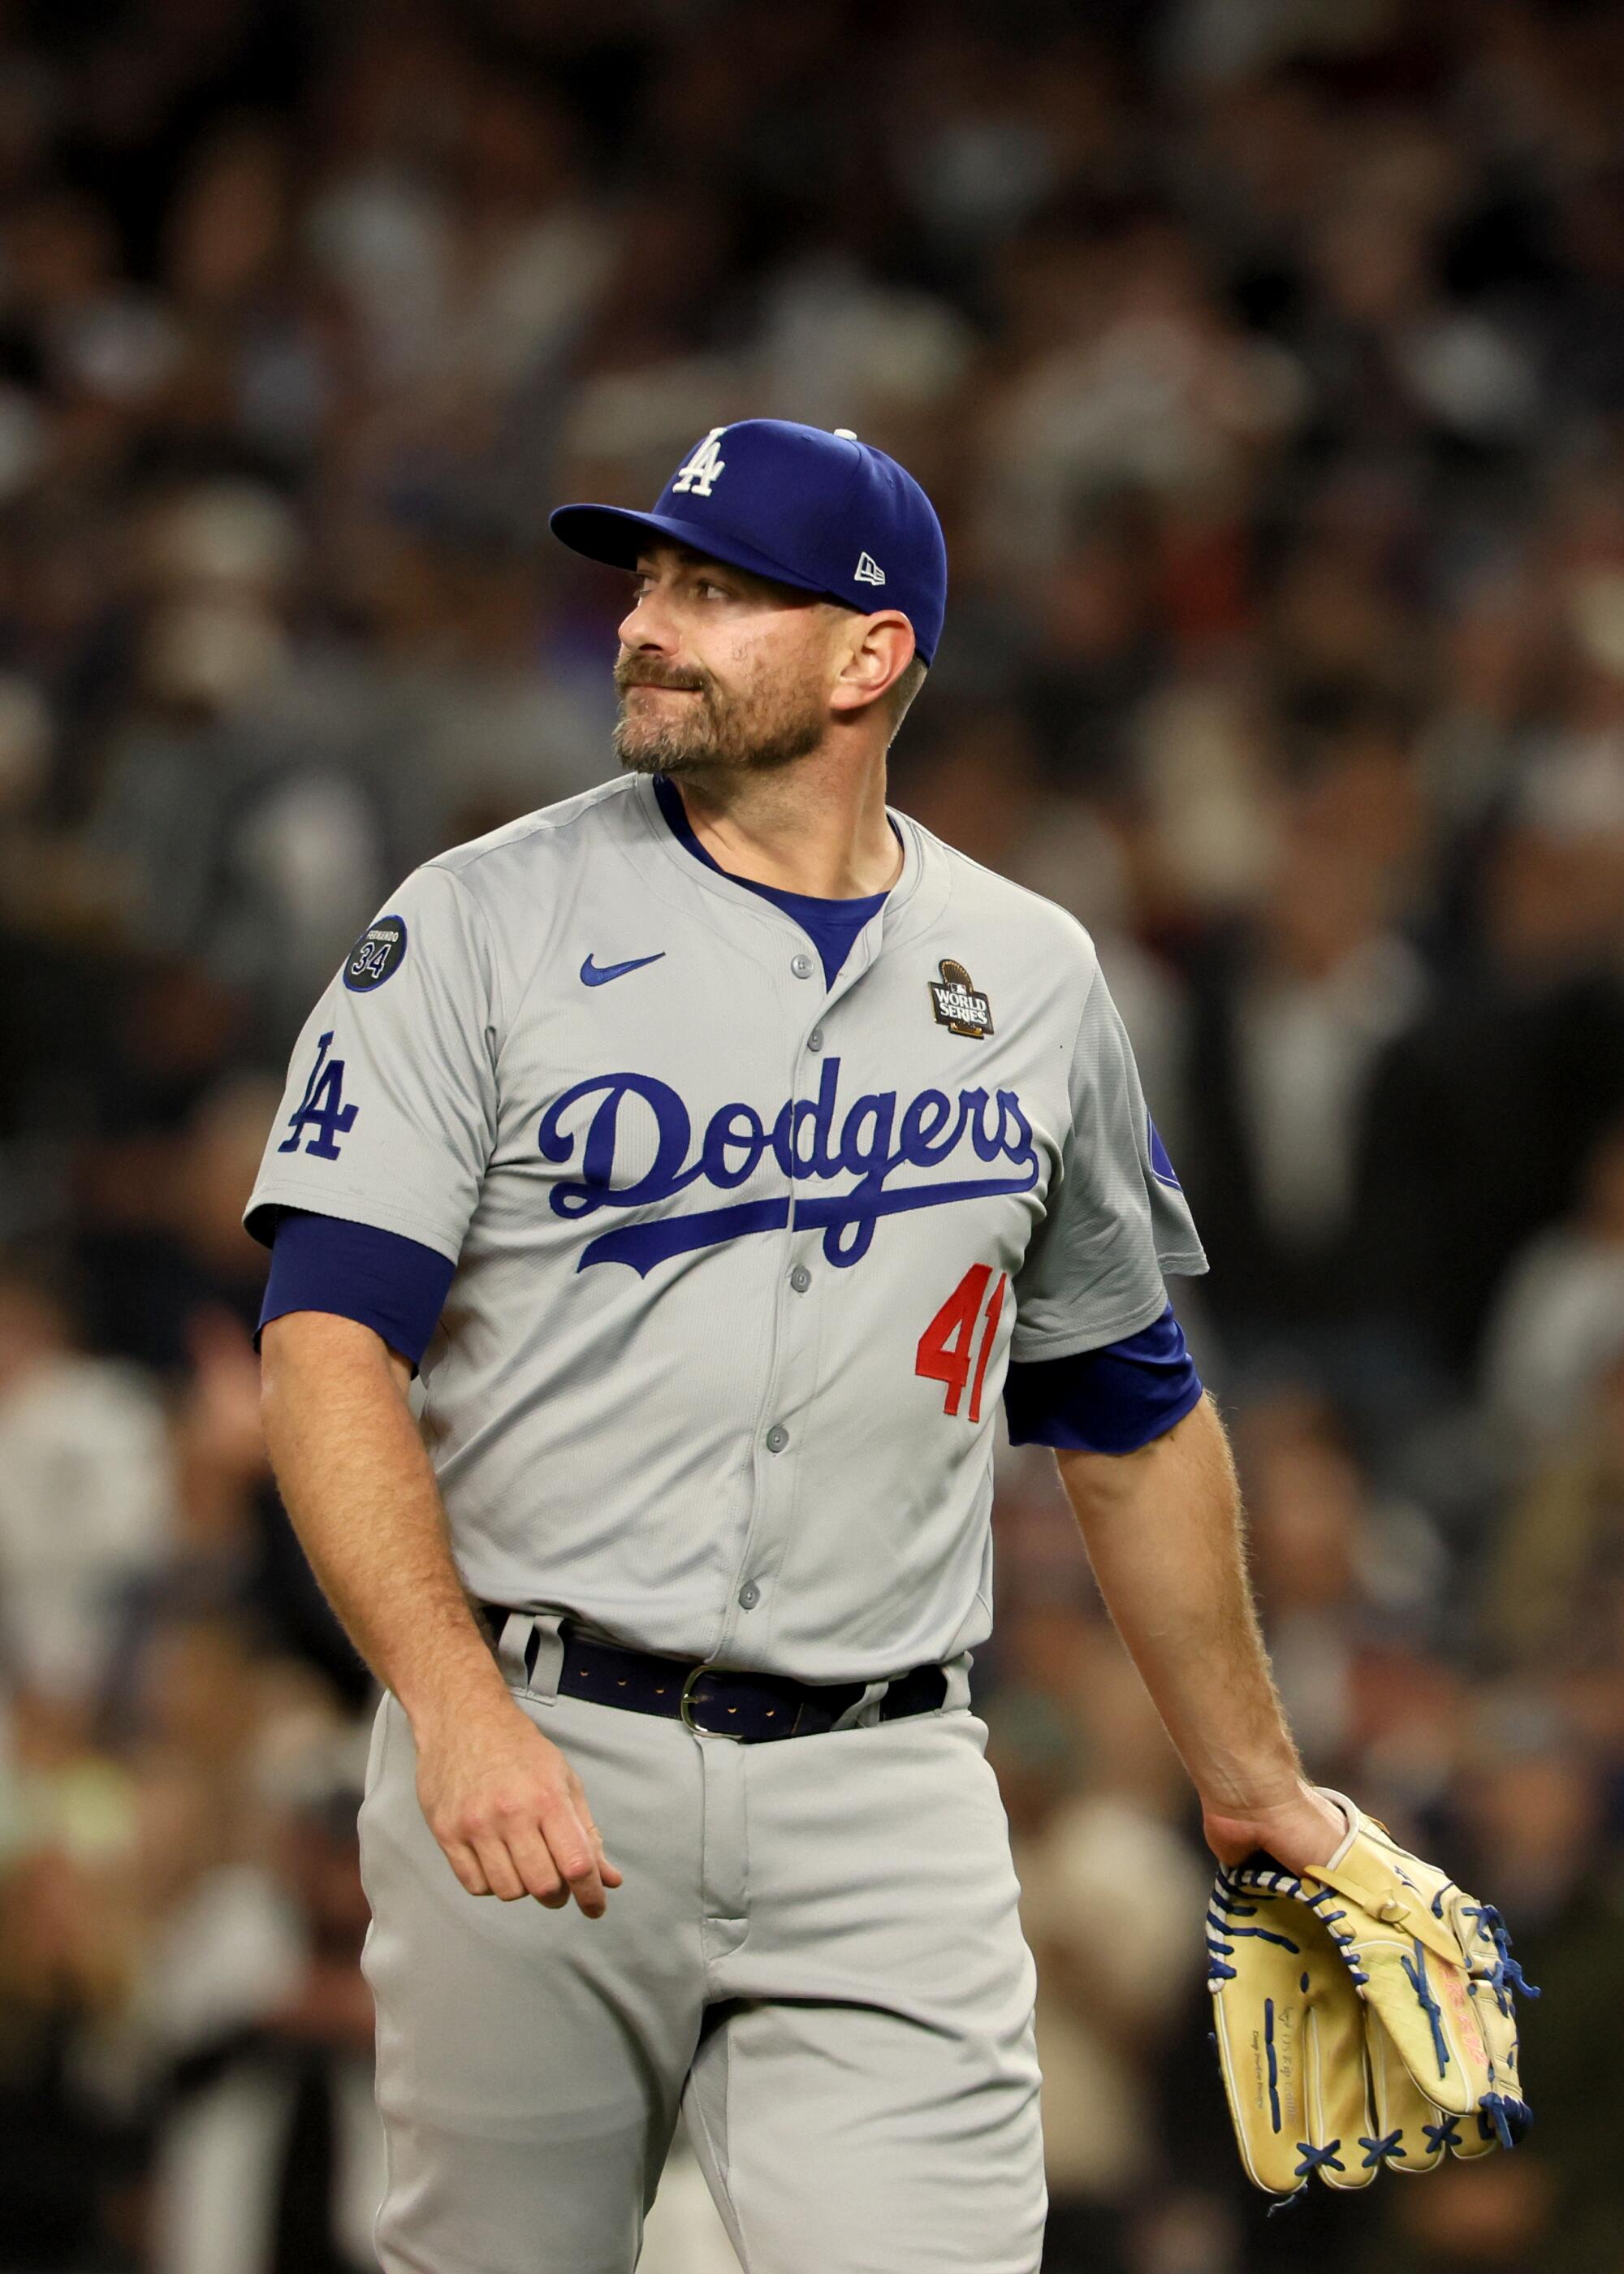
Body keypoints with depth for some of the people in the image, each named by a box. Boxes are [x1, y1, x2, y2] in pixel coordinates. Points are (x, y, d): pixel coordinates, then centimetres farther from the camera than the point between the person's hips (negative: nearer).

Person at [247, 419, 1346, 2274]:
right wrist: (456, 1705, -23)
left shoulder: (1032, 977, 12)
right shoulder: (479, 925, 1)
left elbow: (1131, 1417, 22)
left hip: (885, 1795, 2)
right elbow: (329, 1343, -8)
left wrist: (1250, 1779, 25)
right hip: (528, 1763, -2)